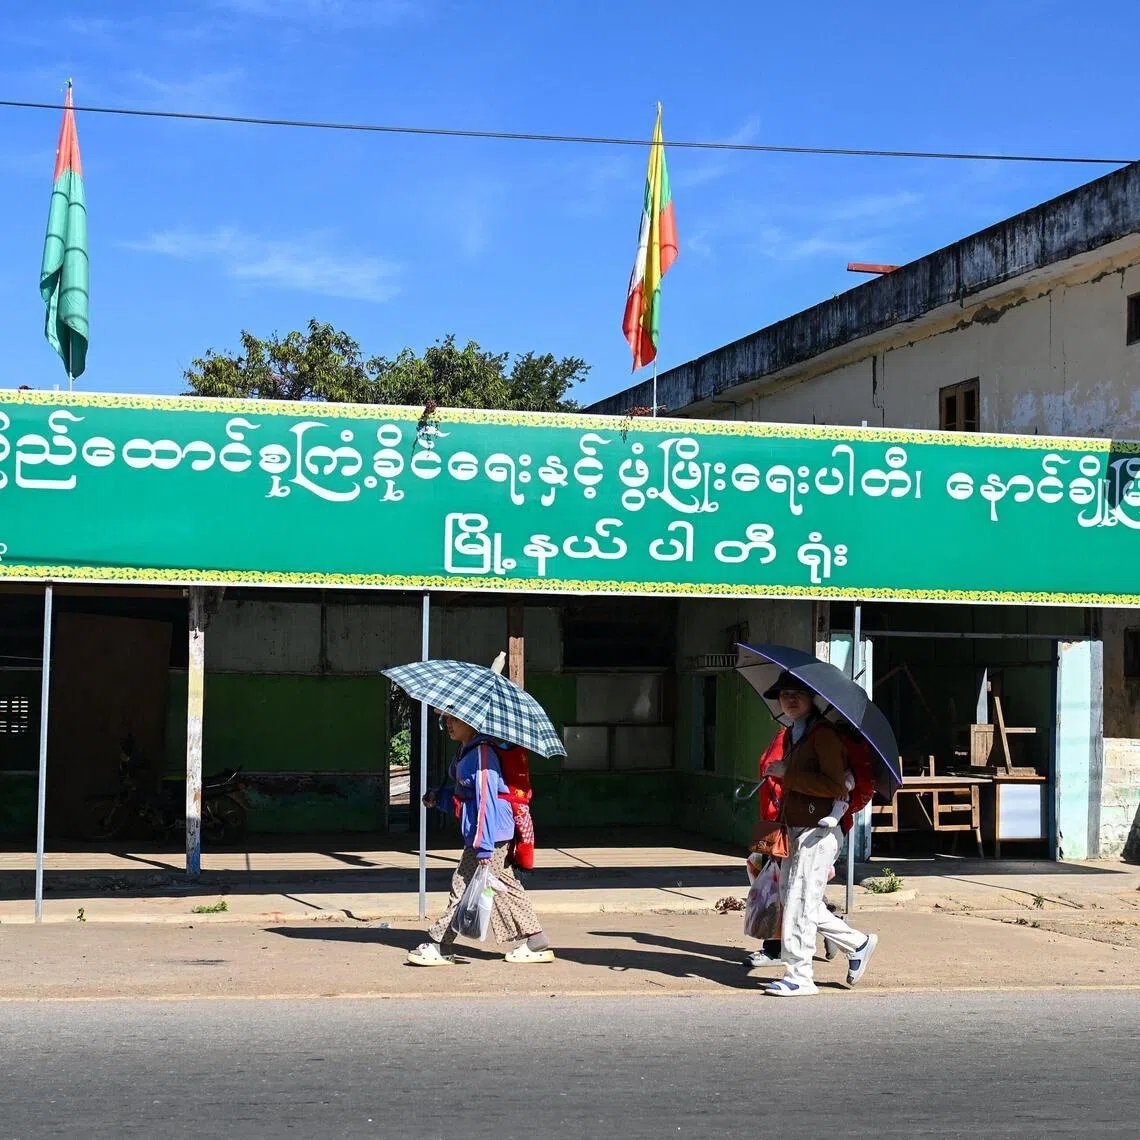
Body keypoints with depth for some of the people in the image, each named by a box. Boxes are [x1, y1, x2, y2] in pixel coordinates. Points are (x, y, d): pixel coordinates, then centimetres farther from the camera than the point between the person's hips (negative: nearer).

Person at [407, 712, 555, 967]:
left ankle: (439, 948, 3)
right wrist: (438, 797, 6)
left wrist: (484, 846, -25)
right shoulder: (466, 751, 14)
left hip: (490, 831, -11)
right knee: (504, 886, 13)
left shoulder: (482, 753, -18)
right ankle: (536, 944, 18)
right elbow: (461, 795, 24)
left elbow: (486, 800, -23)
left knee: (464, 886, -4)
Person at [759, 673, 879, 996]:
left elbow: (834, 785, -23)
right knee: (790, 896, 12)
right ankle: (857, 944, 24)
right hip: (796, 830, 10)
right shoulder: (792, 736, 16)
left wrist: (787, 774, -20)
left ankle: (798, 977, 2)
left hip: (818, 831, -10)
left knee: (800, 901, -7)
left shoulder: (824, 734, -13)